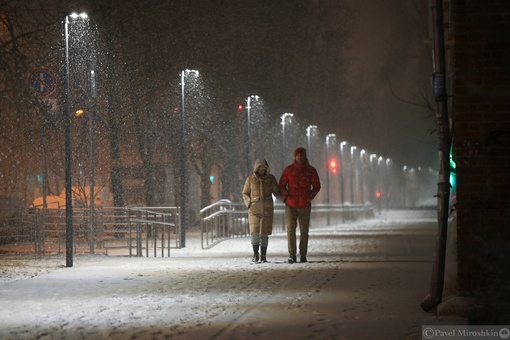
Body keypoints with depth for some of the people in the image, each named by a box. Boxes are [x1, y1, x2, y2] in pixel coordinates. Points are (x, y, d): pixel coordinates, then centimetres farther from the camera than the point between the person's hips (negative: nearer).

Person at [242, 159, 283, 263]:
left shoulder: (271, 179, 6)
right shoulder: (250, 179, 3)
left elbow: (276, 192, 14)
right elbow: (245, 193, 12)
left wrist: (284, 199, -3)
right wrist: (248, 203, -5)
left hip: (267, 210, 1)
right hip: (254, 210, -1)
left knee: (264, 234, 0)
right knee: (255, 232, -10)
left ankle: (263, 256, 9)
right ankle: (255, 255, 5)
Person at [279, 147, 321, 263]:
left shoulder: (311, 170, 6)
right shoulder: (288, 170, 4)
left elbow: (316, 186, 11)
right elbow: (281, 186, 10)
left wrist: (309, 197, -1)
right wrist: (286, 196, -5)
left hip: (305, 205, 1)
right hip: (291, 205, -1)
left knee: (304, 231, 4)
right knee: (291, 229, -10)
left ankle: (303, 255, 12)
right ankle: (292, 255, -9)